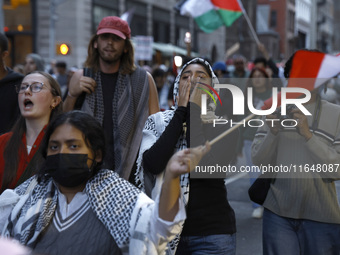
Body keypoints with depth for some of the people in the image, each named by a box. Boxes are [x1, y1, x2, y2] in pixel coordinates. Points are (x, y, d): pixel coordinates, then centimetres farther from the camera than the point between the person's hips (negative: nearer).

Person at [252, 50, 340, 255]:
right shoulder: (276, 110, 6)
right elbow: (259, 162, 2)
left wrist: (308, 134, -19)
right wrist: (273, 131, -15)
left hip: (320, 215, -1)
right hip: (278, 213, 1)